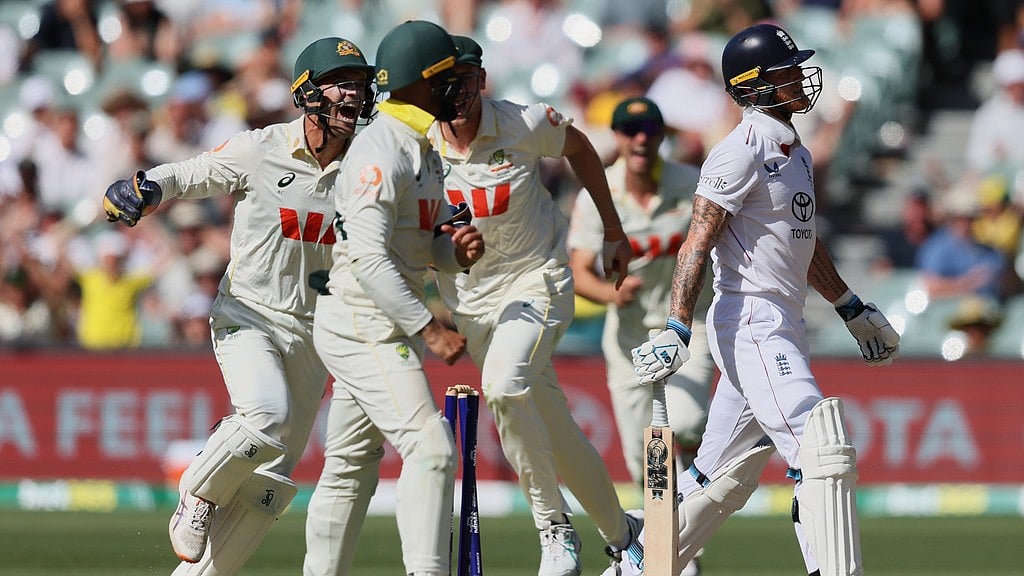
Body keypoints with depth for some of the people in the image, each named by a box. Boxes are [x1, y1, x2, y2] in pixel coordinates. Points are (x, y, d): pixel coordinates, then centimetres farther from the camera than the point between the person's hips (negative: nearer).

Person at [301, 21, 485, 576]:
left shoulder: (422, 149, 15)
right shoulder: (379, 151, -17)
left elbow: (426, 245, 19)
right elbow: (368, 259, -24)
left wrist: (459, 250, -5)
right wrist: (431, 329, -26)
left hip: (390, 323, 10)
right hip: (363, 323, -10)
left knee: (352, 464, 14)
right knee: (430, 447, -18)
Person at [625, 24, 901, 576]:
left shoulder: (794, 151, 17)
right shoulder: (742, 152, -13)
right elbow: (698, 243, -18)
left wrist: (854, 311, 33)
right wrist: (676, 330, -25)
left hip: (781, 325, 10)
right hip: (750, 320, -10)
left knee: (729, 474, 14)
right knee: (822, 450, -18)